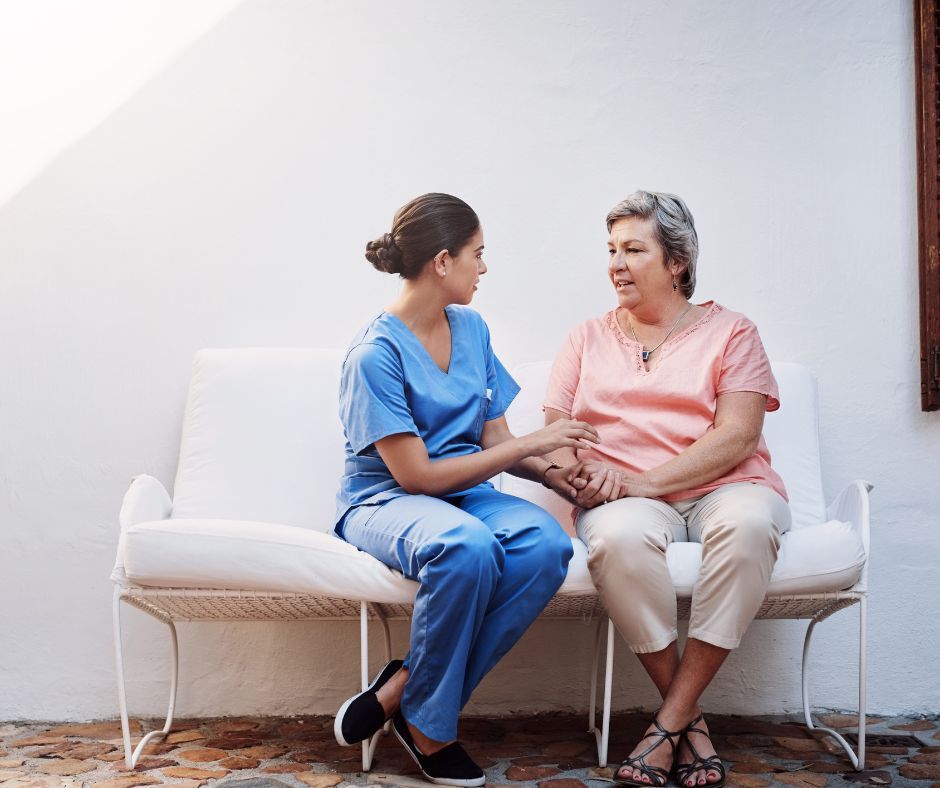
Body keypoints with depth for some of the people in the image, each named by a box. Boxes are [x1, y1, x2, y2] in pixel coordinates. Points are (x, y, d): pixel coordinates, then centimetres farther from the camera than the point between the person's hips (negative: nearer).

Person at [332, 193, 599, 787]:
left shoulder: (471, 329, 9)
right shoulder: (375, 354, -14)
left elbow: (493, 438, 11)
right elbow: (416, 475, -17)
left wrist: (550, 472, -7)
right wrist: (531, 443, -16)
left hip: (466, 493, 7)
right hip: (384, 502, -6)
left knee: (549, 544, -28)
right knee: (467, 546, -40)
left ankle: (399, 693, -19)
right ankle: (429, 729, -17)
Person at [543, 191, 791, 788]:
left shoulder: (728, 331, 11)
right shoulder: (588, 340, 20)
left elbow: (737, 435, -3)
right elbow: (554, 431, 12)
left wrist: (646, 480, -16)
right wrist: (580, 471, -12)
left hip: (721, 488, -1)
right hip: (625, 498, 1)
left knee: (747, 521, -37)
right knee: (619, 536, -37)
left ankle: (669, 722, -29)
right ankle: (691, 722, -23)